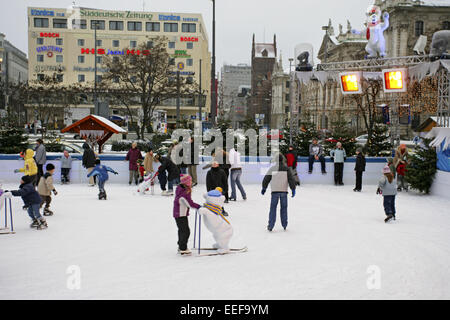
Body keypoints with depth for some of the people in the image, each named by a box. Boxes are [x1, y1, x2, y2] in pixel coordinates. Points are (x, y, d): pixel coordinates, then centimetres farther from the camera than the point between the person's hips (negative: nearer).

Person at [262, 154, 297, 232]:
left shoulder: (272, 168, -1)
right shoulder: (286, 169, -1)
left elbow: (266, 179, 4)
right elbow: (291, 179, -3)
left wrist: (264, 188, 15)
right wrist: (293, 189, 3)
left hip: (275, 191, -1)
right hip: (284, 191, 1)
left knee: (273, 208, 3)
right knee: (284, 208, 12)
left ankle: (270, 226, -1)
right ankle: (284, 225, 17)